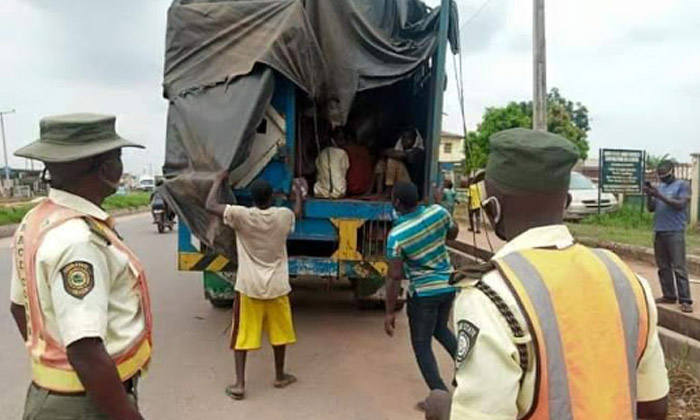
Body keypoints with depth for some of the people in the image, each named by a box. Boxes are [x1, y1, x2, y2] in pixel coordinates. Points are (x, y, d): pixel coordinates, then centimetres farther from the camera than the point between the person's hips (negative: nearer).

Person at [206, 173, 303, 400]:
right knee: (279, 332, 18)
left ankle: (239, 384, 9)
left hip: (249, 287, -2)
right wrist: (298, 192, 35)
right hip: (276, 286, 2)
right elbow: (297, 211, 18)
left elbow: (210, 205, -6)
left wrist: (219, 180, 7)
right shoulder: (283, 215, -6)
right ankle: (280, 376, 32)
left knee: (243, 335, 9)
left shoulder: (241, 215, -14)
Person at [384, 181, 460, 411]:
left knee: (421, 345, 10)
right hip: (449, 284, 6)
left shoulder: (396, 235, -22)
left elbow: (394, 277, -19)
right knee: (441, 329, 30)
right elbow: (454, 232, 11)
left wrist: (390, 312, -10)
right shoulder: (438, 211, -10)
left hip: (424, 293, -6)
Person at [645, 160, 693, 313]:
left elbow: (680, 204, -13)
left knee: (679, 267, -9)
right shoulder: (659, 187, 17)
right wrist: (649, 195, -4)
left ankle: (685, 300, -8)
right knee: (663, 267, 9)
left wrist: (660, 196, -17)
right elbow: (651, 208, 13)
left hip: (675, 232, -6)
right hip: (659, 231, 7)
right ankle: (669, 295, 16)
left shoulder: (682, 185, -1)